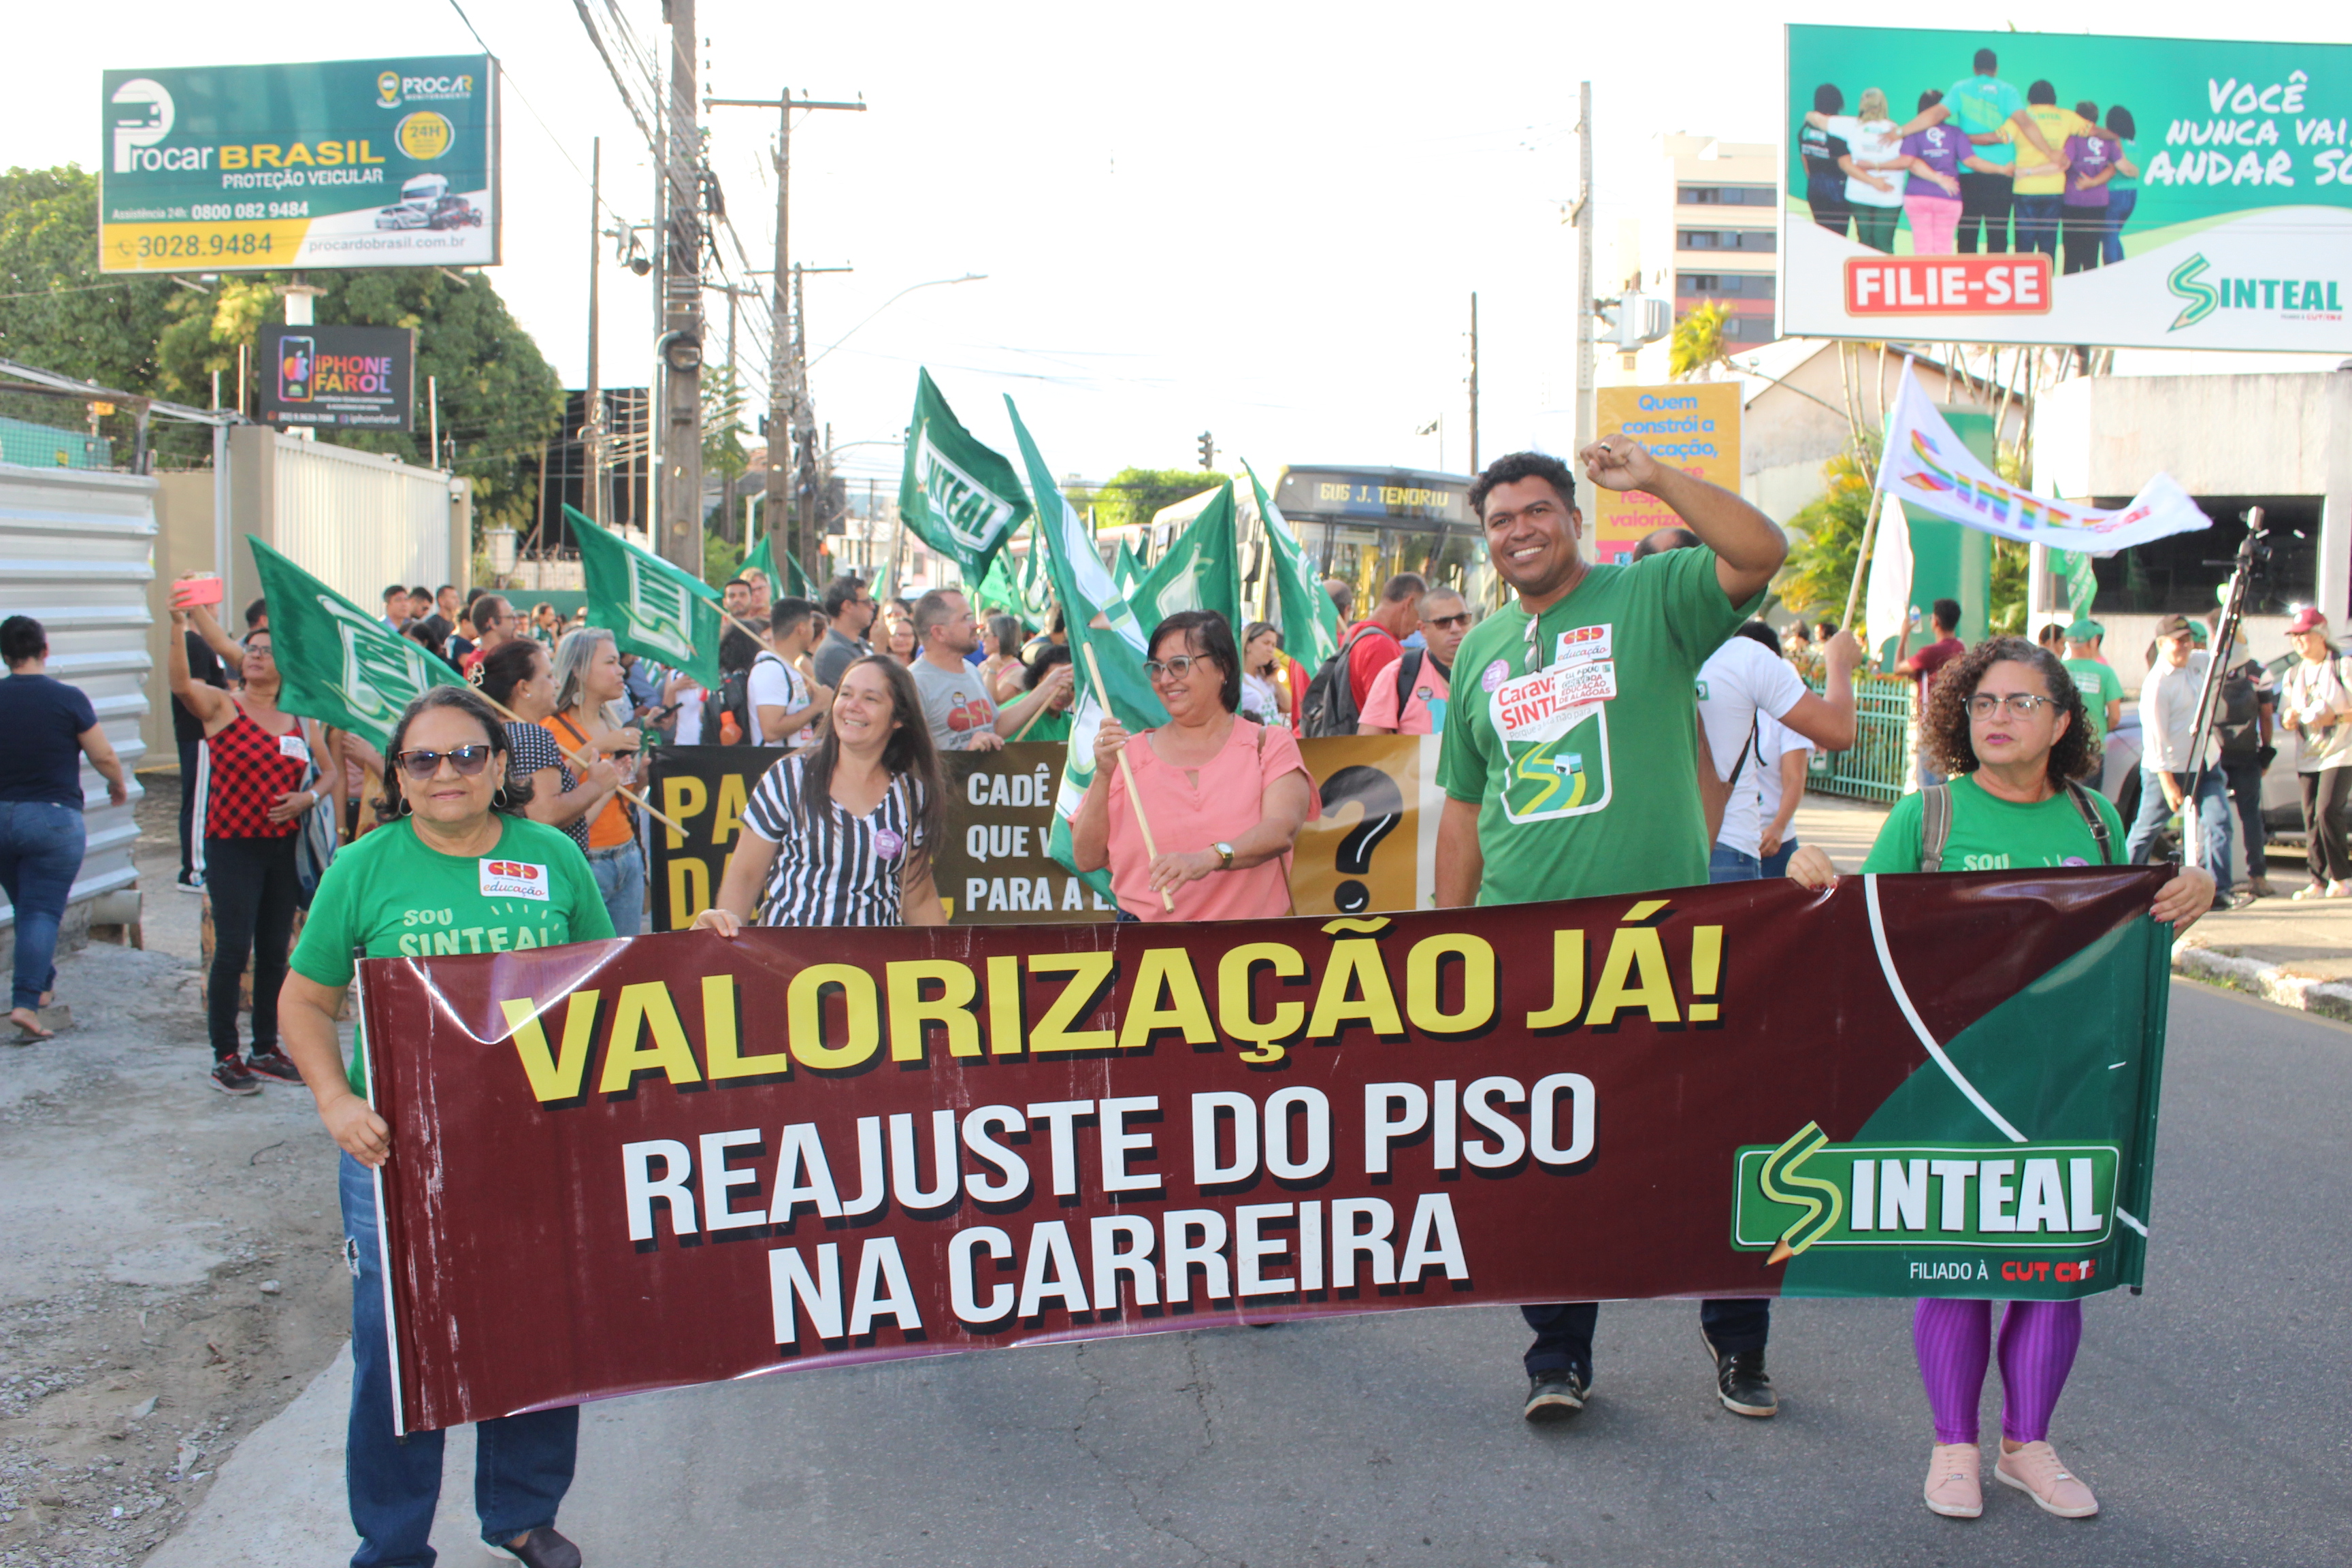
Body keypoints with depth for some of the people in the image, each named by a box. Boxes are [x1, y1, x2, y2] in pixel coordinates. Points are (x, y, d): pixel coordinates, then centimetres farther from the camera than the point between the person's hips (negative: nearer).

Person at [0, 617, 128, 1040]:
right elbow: (104, 756, -7)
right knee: (43, 911, -3)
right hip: (53, 817, -4)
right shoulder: (68, 699, -10)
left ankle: (41, 982, 34)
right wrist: (119, 784, 14)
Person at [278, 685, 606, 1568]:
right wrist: (336, 1102, -11)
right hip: (400, 1144, -2)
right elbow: (305, 1001, 4)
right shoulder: (364, 868, -2)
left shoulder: (553, 857, 2)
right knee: (397, 1350, 6)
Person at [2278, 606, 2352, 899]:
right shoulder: (2292, 675, 14)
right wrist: (2289, 719, -8)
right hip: (2307, 758, 6)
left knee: (2327, 811, -17)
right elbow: (2285, 720, 13)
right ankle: (2319, 882, 6)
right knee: (2311, 820, 2)